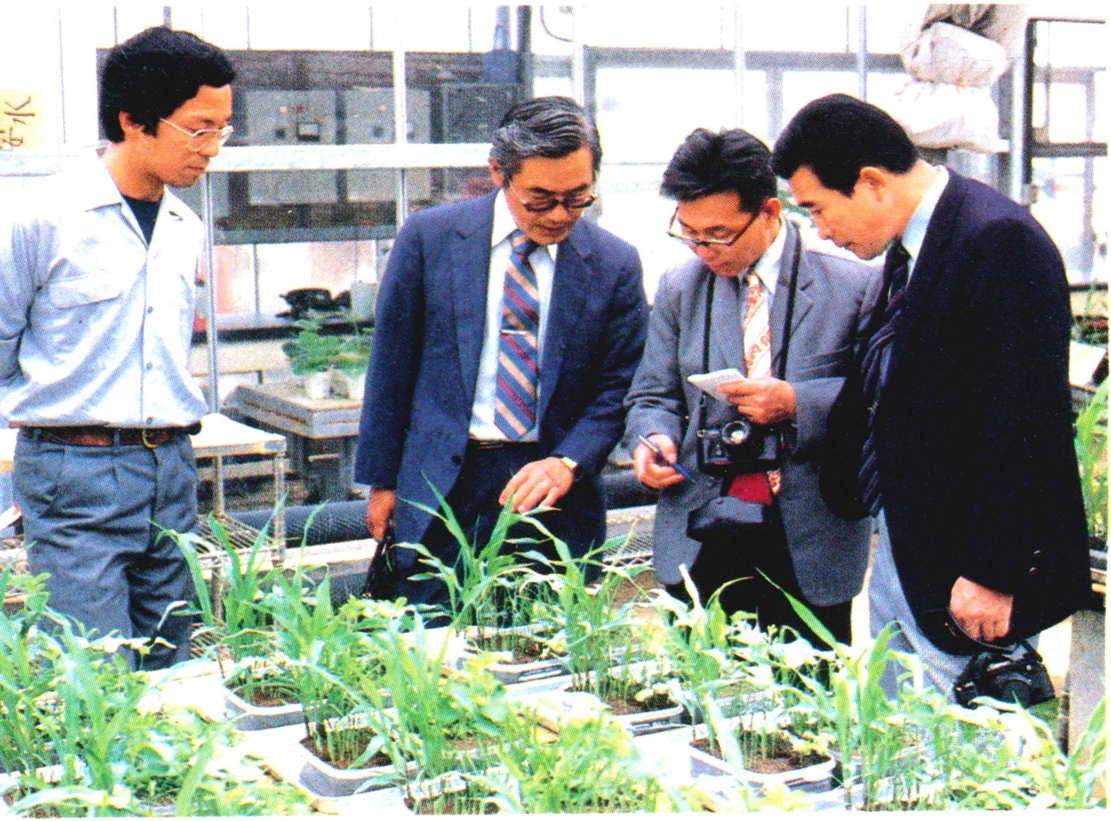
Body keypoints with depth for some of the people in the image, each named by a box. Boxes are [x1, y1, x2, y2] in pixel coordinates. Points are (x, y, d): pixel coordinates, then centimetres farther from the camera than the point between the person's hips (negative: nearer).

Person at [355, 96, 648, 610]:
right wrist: (382, 480, 4)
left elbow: (617, 390, 4)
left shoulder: (614, 264, 1)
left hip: (558, 508, 1)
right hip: (443, 490, 0)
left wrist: (567, 463, -13)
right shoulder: (428, 236, -1)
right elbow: (391, 367, 4)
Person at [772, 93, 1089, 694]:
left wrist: (991, 574, -21)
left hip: (963, 573, -9)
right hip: (898, 554, 9)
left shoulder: (999, 243, -19)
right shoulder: (907, 250, 11)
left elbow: (1023, 426, -22)